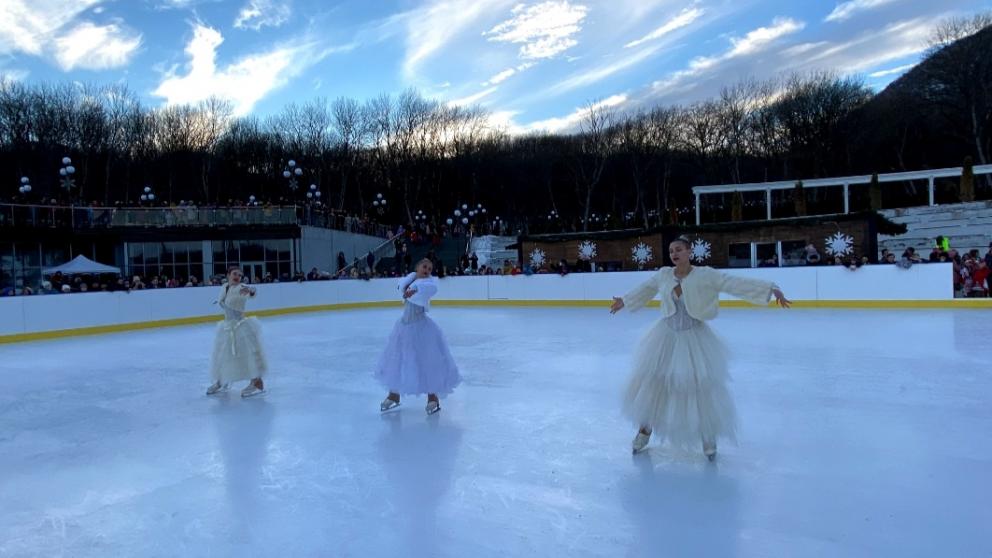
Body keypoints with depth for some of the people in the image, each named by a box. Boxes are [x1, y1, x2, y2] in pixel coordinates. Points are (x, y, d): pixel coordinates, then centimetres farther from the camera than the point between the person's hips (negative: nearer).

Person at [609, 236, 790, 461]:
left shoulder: (706, 275, -14)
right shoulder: (663, 275, -4)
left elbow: (738, 284, -17)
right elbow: (645, 289, 15)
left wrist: (772, 289, -24)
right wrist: (624, 301, 28)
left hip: (695, 338, -3)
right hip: (667, 335, 3)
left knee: (702, 388, 3)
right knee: (652, 382, 10)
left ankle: (707, 435, 30)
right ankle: (645, 428, 34)